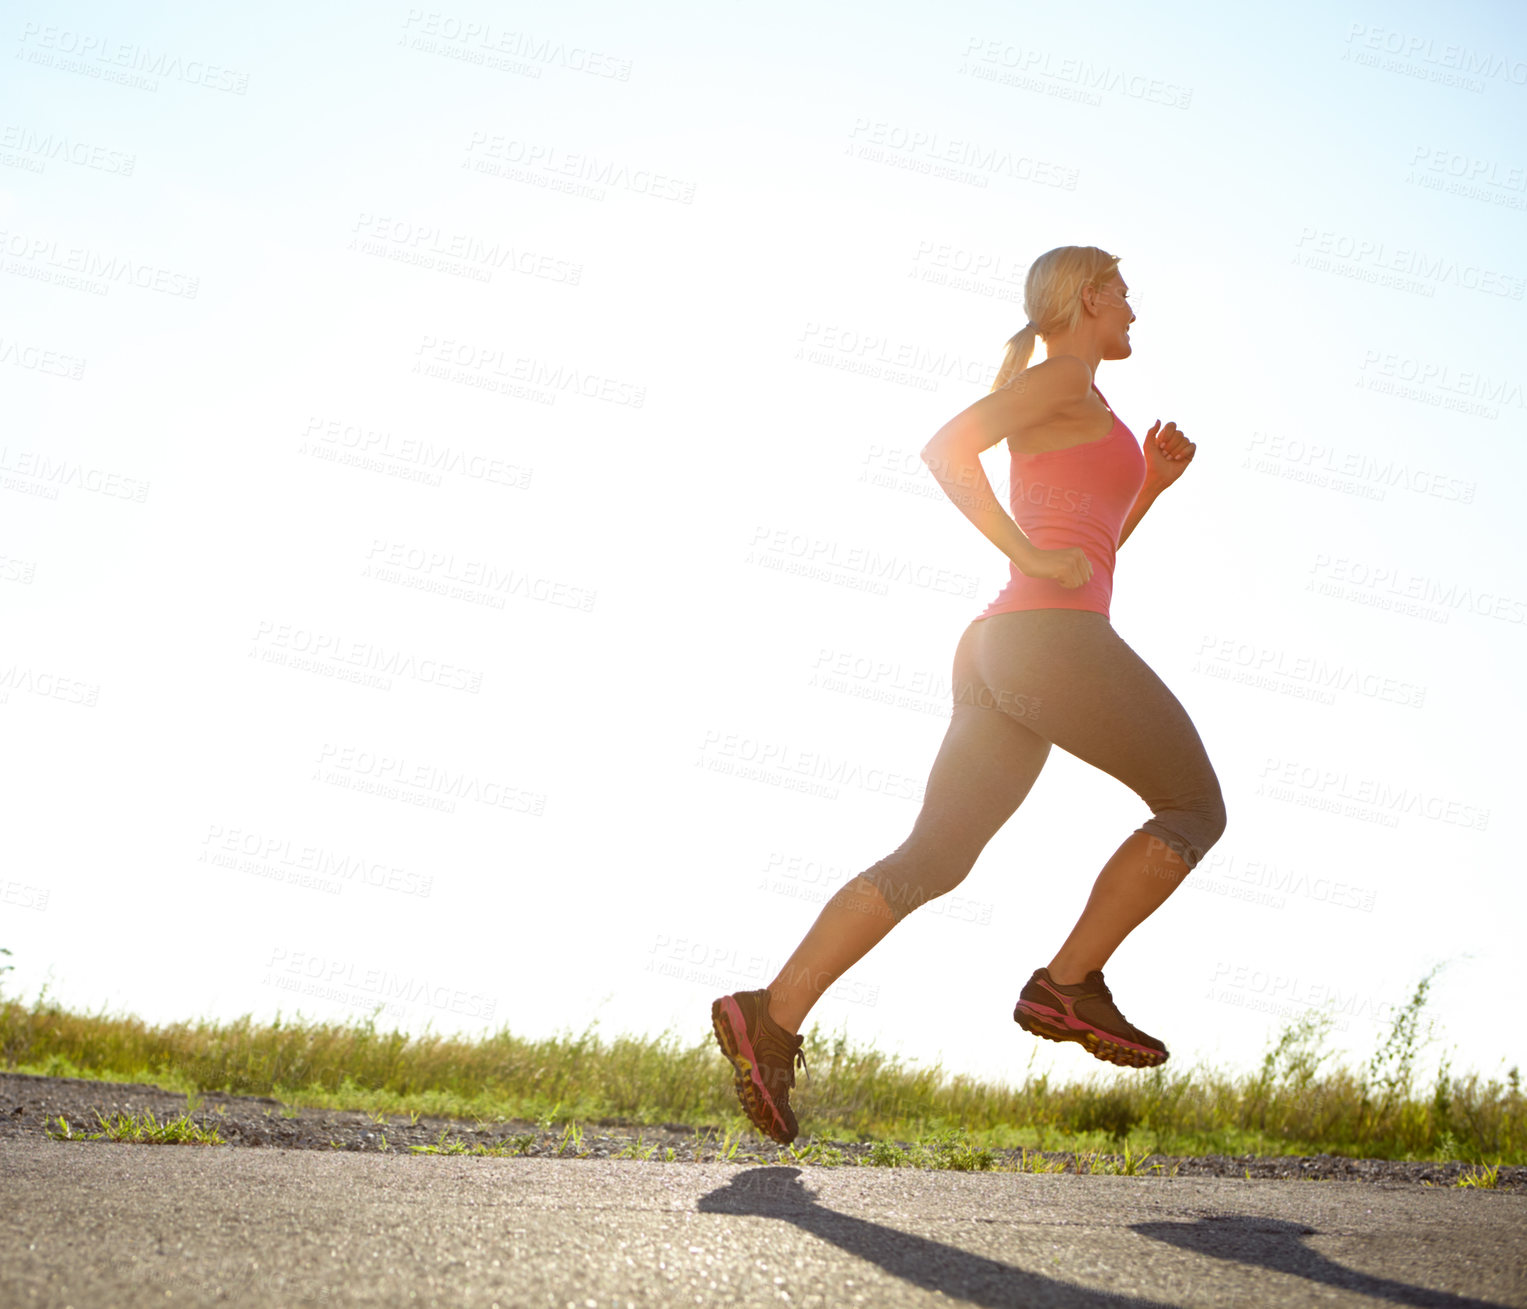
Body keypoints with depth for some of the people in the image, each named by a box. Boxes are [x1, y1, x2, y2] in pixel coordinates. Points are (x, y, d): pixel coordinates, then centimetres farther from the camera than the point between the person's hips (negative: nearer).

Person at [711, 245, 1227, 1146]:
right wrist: (1029, 558, -14)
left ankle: (773, 1020, -8)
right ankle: (1071, 984, 0)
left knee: (931, 862, 2)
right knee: (1197, 808, 6)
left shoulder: (1062, 417, 30)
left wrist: (1153, 480, 22)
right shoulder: (1064, 376, 2)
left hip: (1001, 653, 9)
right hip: (1054, 642, -9)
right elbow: (947, 446, -13)